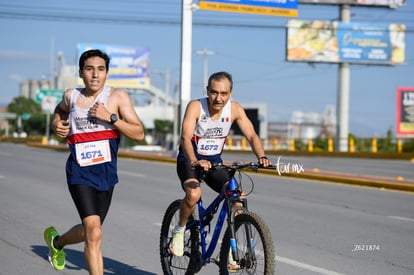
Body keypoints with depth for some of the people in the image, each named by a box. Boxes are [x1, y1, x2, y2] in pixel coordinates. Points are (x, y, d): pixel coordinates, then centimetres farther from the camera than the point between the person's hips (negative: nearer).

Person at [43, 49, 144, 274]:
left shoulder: (117, 97, -3)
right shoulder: (71, 96, 3)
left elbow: (138, 133, -9)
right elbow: (60, 110, 28)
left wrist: (110, 117, -19)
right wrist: (57, 125, 8)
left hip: (106, 173, 2)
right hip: (80, 173, -2)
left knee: (88, 232, 18)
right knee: (94, 233, -19)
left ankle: (56, 241, 50)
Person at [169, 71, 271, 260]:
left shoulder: (235, 109, -12)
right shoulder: (196, 106, -22)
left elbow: (251, 135, -17)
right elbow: (185, 137, -33)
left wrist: (261, 156, -37)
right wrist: (195, 161, -52)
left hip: (214, 160, 4)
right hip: (189, 160, -4)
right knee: (194, 194, -32)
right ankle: (179, 231, -4)